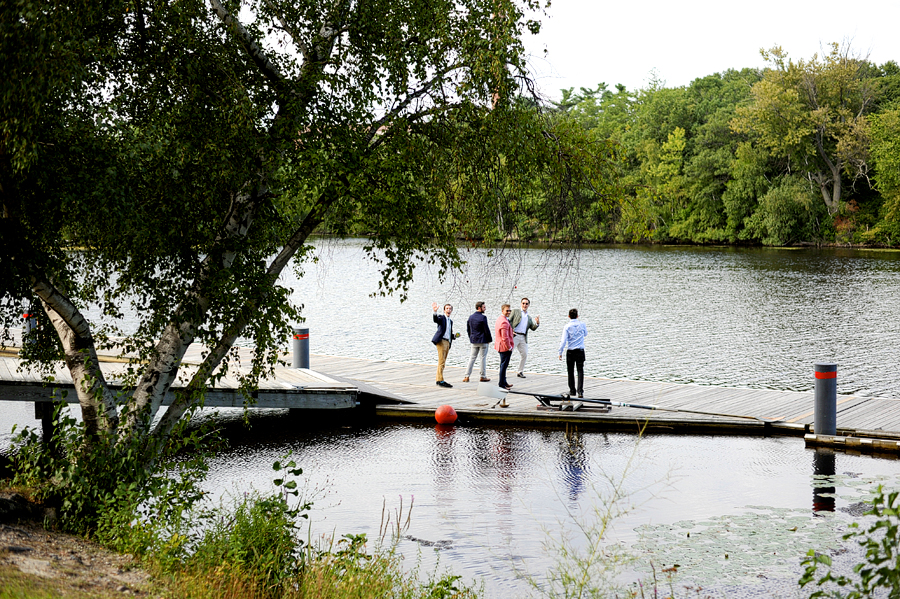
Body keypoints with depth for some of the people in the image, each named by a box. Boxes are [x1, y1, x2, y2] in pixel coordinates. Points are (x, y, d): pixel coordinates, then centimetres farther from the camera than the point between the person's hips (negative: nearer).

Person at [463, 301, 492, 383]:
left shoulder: (471, 317, 6)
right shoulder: (483, 317, -15)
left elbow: (468, 329, 12)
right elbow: (486, 329, -14)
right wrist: (489, 339, -3)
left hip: (474, 340, 6)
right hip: (483, 341, -6)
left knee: (472, 358, 10)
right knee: (483, 358, 3)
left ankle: (467, 376, 5)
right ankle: (483, 376, 7)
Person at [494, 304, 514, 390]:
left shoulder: (499, 319, 12)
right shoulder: (504, 322, -23)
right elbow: (505, 337, -26)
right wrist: (509, 347, -17)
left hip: (500, 346, 11)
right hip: (505, 347, -11)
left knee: (503, 365, 19)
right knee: (504, 365, -4)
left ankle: (504, 382, 30)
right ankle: (502, 384, 1)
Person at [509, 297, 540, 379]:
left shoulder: (529, 318, 24)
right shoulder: (515, 311, 9)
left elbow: (533, 328, 15)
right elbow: (509, 321, 0)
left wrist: (537, 323, -5)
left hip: (523, 338, 5)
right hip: (514, 335, -5)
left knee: (524, 354, 3)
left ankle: (520, 372, 14)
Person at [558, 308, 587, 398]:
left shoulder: (567, 326, -8)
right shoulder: (582, 324, -1)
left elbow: (563, 341, -11)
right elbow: (585, 334, 18)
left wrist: (560, 352, -5)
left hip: (570, 352, -1)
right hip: (580, 351, 1)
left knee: (571, 371, 12)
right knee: (580, 371, -1)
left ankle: (572, 390, 19)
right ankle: (580, 391, -13)